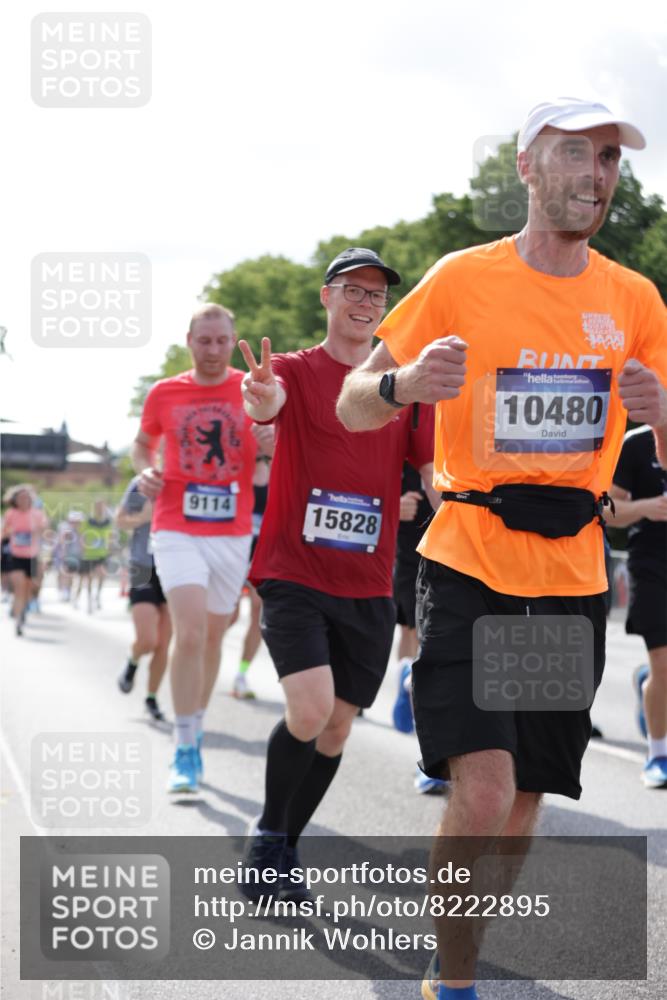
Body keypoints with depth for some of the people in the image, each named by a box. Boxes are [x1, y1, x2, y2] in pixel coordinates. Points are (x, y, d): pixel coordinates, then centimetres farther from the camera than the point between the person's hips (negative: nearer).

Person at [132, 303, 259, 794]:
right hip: (178, 531, -2)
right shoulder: (164, 394, 2)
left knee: (213, 637, 12)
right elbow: (143, 443, 19)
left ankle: (196, 733, 30)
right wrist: (146, 471, -3)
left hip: (234, 533, 2)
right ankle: (185, 753, -11)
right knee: (190, 633, -16)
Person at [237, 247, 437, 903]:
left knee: (337, 728, 8)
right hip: (295, 575, -4)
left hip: (368, 587, 4)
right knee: (310, 708, -20)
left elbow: (435, 474, 6)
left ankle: (285, 848, 27)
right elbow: (265, 404, -26)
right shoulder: (296, 372, -2)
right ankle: (267, 836, 2)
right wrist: (262, 399, -51)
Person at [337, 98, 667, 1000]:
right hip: (468, 570, -4)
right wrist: (405, 383, -24)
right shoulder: (464, 280, -5)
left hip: (573, 584, 4)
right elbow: (352, 408, -1)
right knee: (483, 792, -16)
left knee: (524, 800, 9)